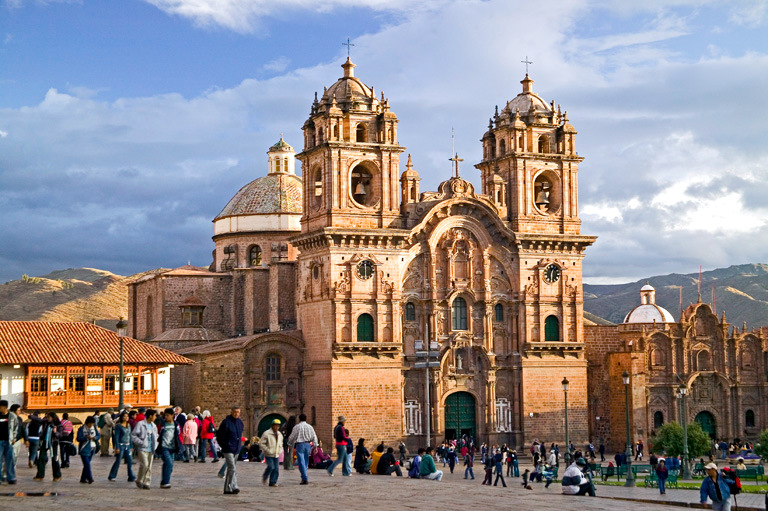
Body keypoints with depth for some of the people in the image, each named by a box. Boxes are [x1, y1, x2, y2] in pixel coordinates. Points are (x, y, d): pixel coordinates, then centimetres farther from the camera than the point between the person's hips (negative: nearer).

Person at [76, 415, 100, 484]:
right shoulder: (81, 429, -8)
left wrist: (95, 438, -11)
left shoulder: (94, 428, 7)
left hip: (92, 449, 5)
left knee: (87, 464, 9)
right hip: (84, 449, -5)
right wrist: (86, 438, -27)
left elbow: (98, 435, 11)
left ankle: (83, 479, 16)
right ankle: (90, 478, -17)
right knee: (87, 464, -14)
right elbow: (78, 439, -13)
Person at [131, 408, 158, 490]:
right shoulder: (140, 424, -7)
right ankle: (139, 480, 3)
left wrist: (155, 445, 11)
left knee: (149, 467, 4)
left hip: (151, 450, 6)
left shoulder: (153, 426, 14)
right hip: (143, 449, -6)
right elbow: (133, 436, -9)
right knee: (144, 465, -15)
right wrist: (141, 443, -16)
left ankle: (146, 483, 10)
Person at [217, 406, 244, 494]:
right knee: (232, 469, -17)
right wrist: (224, 446, -2)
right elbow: (219, 436, -7)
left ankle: (227, 489, 18)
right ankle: (234, 487, -23)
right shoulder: (226, 422, -11)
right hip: (228, 450, -7)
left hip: (236, 450, 7)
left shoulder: (240, 422, 10)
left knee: (230, 469, 12)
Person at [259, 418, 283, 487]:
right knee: (271, 467, -18)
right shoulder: (267, 433, -9)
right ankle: (264, 478, 7)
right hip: (269, 455, -6)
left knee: (276, 469, -2)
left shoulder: (280, 434, 13)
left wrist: (280, 450, 9)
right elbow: (261, 443, -9)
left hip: (276, 455, 6)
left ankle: (273, 482, 7)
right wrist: (268, 450, -16)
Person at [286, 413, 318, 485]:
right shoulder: (310, 427, 6)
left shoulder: (296, 427, -4)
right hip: (308, 445, 4)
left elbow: (292, 437, 1)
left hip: (300, 445, -4)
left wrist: (290, 444, 19)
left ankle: (305, 479, -14)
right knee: (305, 462, 15)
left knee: (301, 462, -5)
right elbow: (314, 437, 4)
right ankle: (303, 477, 22)